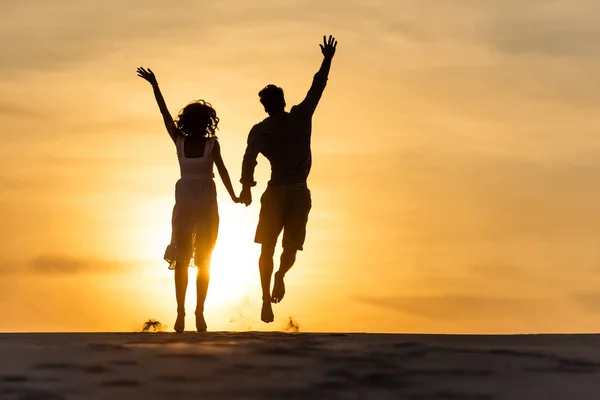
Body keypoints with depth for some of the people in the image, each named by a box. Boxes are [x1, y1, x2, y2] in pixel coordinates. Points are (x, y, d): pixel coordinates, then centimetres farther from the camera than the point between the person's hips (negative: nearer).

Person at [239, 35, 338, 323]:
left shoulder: (260, 131, -2)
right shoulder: (302, 116, 2)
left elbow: (250, 158, -18)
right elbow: (317, 87, 12)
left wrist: (246, 188, -17)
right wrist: (327, 60, 23)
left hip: (277, 192, -1)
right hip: (300, 193, 1)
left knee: (267, 248, 8)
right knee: (291, 246, 11)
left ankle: (267, 299, -6)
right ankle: (281, 274, -22)